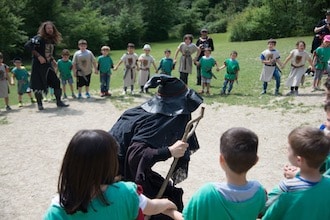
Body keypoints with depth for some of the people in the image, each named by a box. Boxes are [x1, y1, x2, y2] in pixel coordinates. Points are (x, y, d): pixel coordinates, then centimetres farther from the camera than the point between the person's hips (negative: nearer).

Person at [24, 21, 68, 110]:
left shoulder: (52, 40, 10)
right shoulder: (39, 38, -12)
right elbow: (27, 45, -23)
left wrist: (52, 60, 7)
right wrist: (38, 56, -24)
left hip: (48, 65, 7)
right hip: (38, 65, -7)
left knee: (56, 82, 2)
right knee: (38, 84, -2)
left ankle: (59, 101, 12)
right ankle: (39, 104, 10)